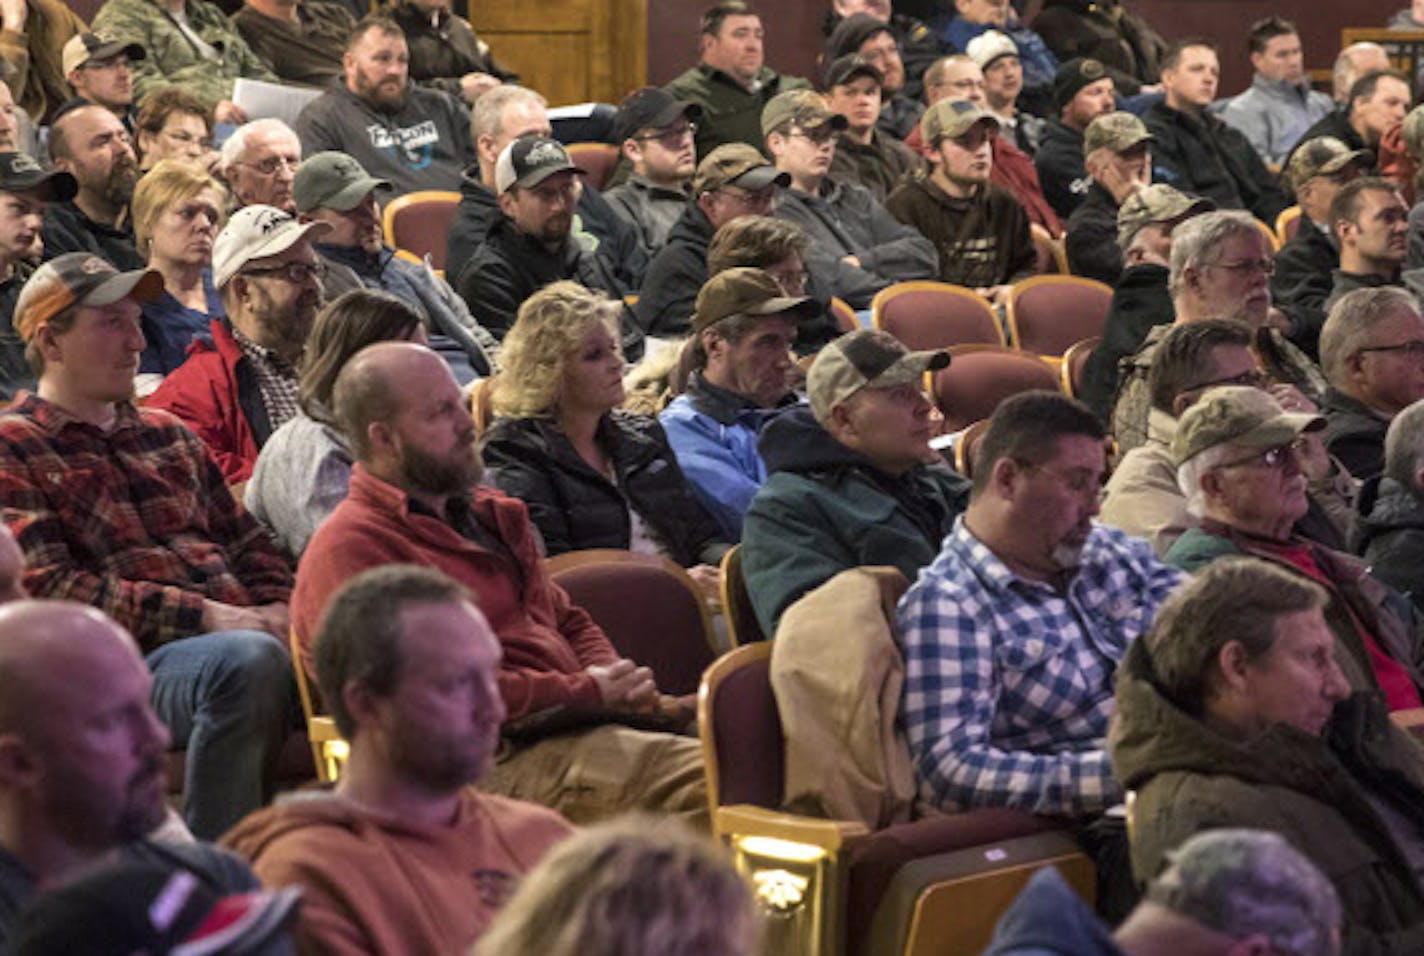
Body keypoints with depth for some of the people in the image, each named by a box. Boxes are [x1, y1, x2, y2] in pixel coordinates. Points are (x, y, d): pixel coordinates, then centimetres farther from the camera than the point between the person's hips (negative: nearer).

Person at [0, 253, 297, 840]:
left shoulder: (167, 434, 26)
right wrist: (203, 615, -14)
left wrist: (277, 607, 2)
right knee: (249, 660, -38)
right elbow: (53, 591, -7)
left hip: (240, 633, 7)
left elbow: (245, 542, 26)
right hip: (135, 660, -7)